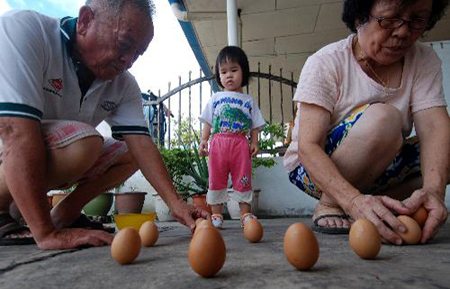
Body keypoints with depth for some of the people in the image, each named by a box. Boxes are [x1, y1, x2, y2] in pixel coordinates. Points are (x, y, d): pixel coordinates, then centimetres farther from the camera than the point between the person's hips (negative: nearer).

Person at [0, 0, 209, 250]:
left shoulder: (124, 84, -9)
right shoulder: (20, 30, -26)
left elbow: (141, 144, -14)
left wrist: (176, 204, -26)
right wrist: (46, 233, -38)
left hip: (52, 163, 7)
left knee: (129, 154, -1)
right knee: (83, 141, -31)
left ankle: (64, 214, 6)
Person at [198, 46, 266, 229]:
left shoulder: (248, 100, 14)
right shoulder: (215, 98, 15)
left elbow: (255, 125, 11)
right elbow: (208, 122, 11)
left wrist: (254, 143, -2)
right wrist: (203, 140, -2)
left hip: (241, 143, 0)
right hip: (218, 142, 1)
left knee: (243, 179, 3)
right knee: (216, 179, 3)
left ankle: (245, 213, 12)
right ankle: (216, 215, 12)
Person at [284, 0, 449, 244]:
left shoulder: (425, 61, -3)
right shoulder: (326, 62, -17)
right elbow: (308, 146, -27)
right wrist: (354, 200, -43)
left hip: (377, 168, 6)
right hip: (313, 169, -5)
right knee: (382, 118, -30)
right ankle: (328, 206, -14)